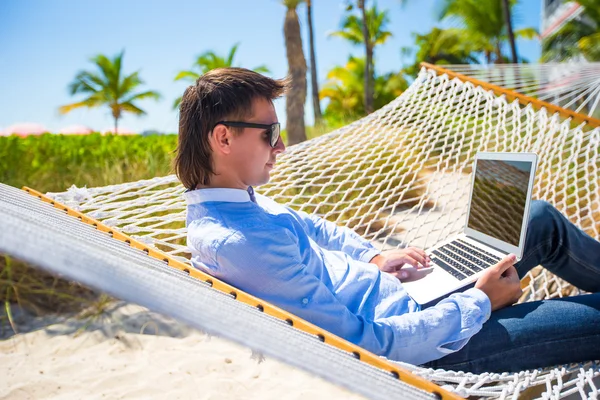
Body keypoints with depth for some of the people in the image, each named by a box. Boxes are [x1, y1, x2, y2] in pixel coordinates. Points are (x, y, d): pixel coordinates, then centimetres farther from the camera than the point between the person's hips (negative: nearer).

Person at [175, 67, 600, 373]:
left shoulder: (239, 199, 1)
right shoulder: (233, 244, -31)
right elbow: (367, 343, -30)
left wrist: (373, 257, 6)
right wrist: (479, 304, -19)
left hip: (405, 300, 9)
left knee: (542, 219, 10)